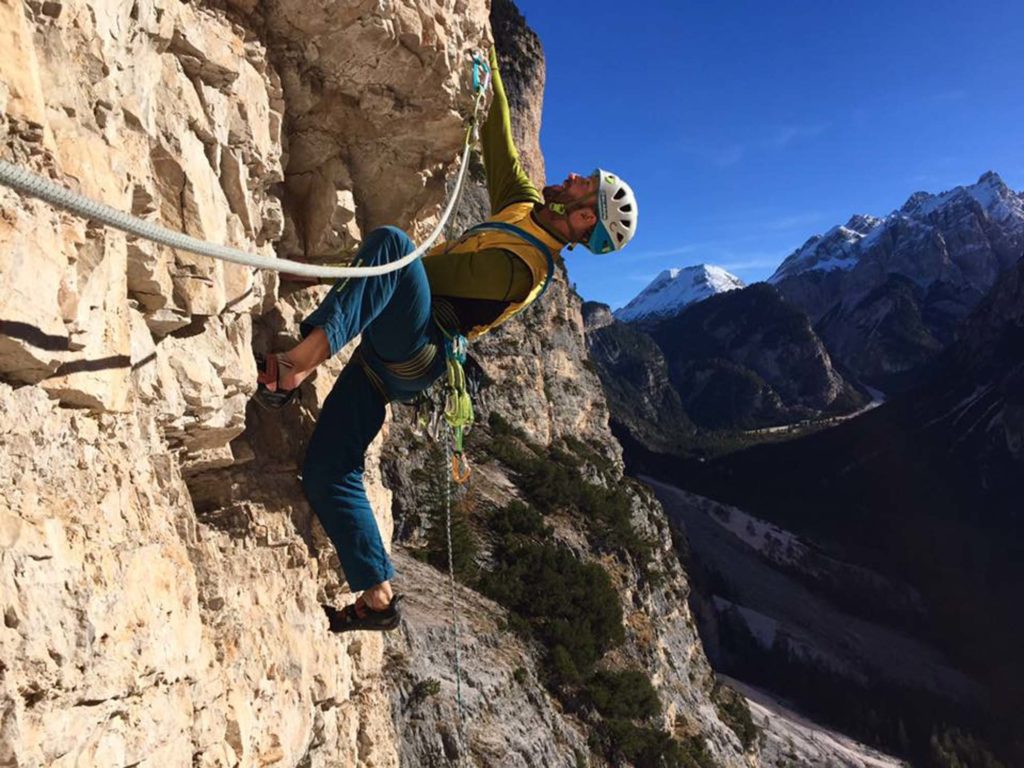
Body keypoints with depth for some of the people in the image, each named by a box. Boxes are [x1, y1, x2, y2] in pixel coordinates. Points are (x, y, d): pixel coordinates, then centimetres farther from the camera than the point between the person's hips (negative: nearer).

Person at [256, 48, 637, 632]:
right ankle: (378, 597, 10)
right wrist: (490, 76, 28)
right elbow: (499, 146, 25)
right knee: (328, 471, 2)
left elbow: (428, 272, -13)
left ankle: (298, 362, -44)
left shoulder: (520, 266, -13)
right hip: (394, 357, 9)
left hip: (413, 347, -9)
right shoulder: (525, 206, 15)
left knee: (391, 242, -31)